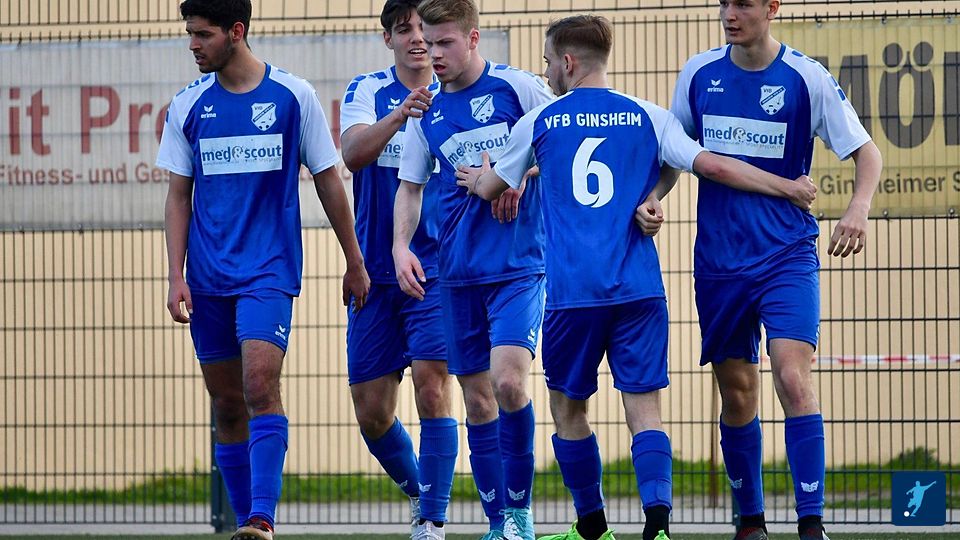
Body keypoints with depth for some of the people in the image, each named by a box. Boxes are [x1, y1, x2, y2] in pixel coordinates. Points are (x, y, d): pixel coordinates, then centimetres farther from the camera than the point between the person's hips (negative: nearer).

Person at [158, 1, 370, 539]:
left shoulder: (293, 96, -1)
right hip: (208, 280, 4)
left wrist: (355, 263, 9)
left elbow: (328, 180, 6)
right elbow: (179, 196, 9)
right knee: (227, 404, 5)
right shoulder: (187, 106, 6)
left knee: (261, 387, -19)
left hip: (270, 271, -4)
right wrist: (176, 277, 0)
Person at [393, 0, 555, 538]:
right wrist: (401, 246, 0)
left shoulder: (518, 87, -4)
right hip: (459, 271, 5)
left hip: (519, 265, -5)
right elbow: (411, 186, 15)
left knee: (508, 381, -19)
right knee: (477, 399, 5)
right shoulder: (427, 110, 9)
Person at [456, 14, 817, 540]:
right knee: (644, 408, -2)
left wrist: (474, 178, 43)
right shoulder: (648, 117, 7)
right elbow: (713, 165, -1)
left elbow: (490, 188, 20)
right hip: (639, 289, 1)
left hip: (571, 293, -1)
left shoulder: (538, 122, 7)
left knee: (568, 407, 14)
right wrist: (789, 188, 6)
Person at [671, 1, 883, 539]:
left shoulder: (806, 78, -6)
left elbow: (867, 152, -3)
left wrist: (859, 208, -21)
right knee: (736, 393, 6)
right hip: (718, 261, 3)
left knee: (793, 376, -18)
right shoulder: (699, 74, 4)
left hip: (788, 256, -3)